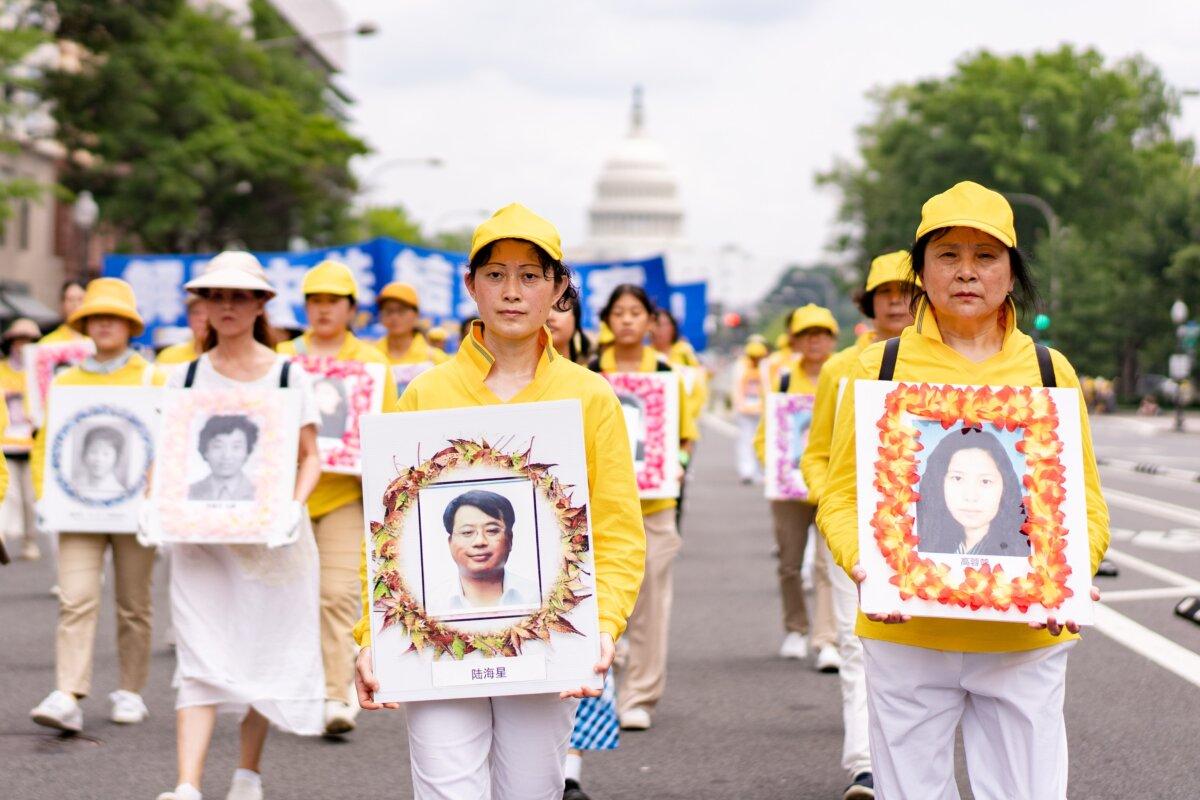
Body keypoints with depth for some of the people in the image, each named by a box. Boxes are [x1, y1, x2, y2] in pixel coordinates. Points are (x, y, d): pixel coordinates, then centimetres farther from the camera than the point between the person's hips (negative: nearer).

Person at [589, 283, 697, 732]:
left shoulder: (666, 373, 5)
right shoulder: (590, 374, 4)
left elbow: (686, 437, 9)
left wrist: (676, 465, -9)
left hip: (653, 502, 0)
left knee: (649, 598, 1)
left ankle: (639, 696, 9)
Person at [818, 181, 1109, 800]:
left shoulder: (1049, 372, 9)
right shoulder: (879, 367, 5)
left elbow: (1085, 505, 9)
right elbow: (842, 496, 5)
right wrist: (864, 566, -15)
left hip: (1025, 638, 1)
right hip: (905, 635, -1)